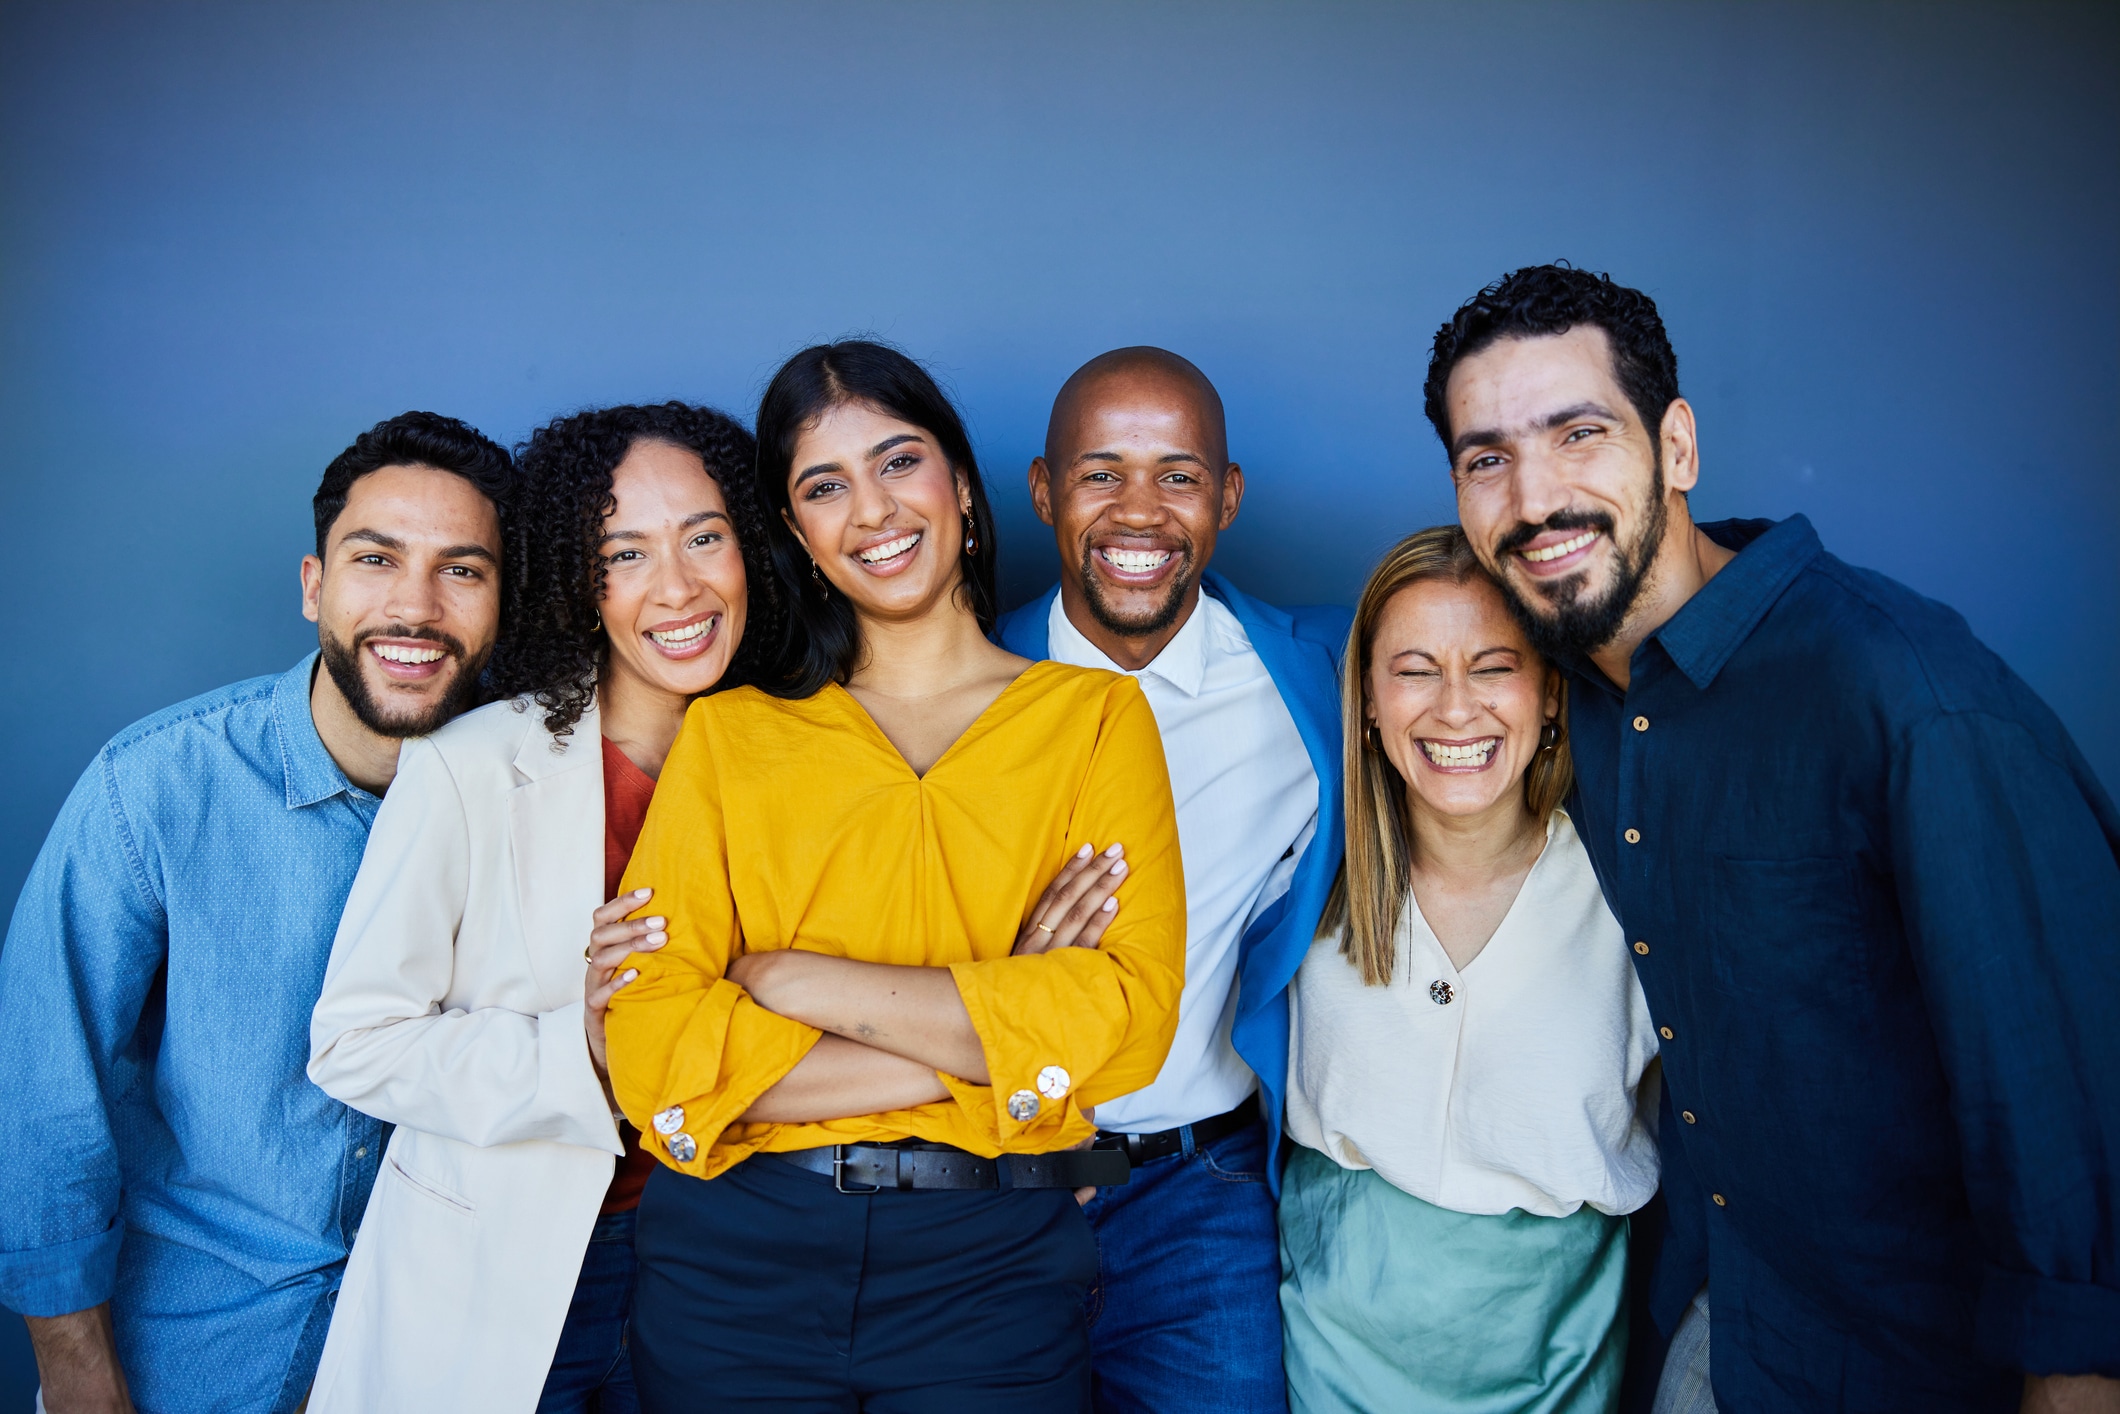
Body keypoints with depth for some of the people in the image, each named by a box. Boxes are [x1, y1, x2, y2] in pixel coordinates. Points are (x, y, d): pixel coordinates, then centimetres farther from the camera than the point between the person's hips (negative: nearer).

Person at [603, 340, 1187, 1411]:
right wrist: (985, 1043, -13)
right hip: (737, 1257, 1)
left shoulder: (1096, 716, 4)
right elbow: (652, 1048, -6)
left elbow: (1129, 1016, -9)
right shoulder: (726, 736, 6)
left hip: (989, 1270, -1)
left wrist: (798, 980, -12)